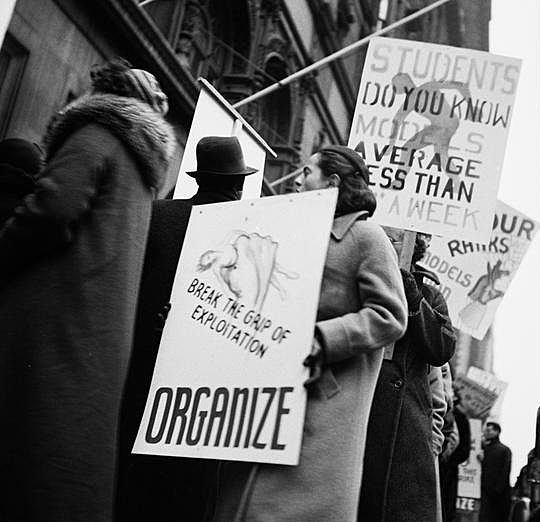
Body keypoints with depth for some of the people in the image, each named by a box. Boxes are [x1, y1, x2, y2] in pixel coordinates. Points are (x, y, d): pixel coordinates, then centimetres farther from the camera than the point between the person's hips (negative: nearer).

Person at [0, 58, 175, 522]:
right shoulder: (141, 160, 25)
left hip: (58, 320, -8)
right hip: (101, 331, 8)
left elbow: (51, 210, -15)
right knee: (69, 467, 6)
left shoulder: (96, 135, 1)